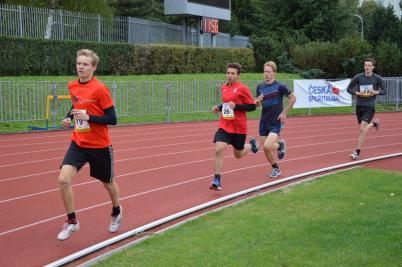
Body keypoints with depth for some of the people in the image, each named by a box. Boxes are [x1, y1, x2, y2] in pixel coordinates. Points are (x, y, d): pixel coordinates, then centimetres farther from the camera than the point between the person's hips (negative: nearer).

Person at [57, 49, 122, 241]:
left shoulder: (100, 89, -17)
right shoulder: (72, 86, 1)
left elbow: (112, 119, -17)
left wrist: (88, 117, -26)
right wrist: (69, 118, 3)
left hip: (100, 146, -4)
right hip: (78, 143, 4)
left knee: (107, 182, 16)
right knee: (63, 179, -15)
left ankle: (116, 212, 47)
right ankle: (72, 221, 3)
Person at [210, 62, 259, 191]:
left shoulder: (242, 88, -12)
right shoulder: (224, 87, 7)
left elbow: (252, 106, -12)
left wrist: (236, 106, -23)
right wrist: (219, 107, 4)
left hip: (239, 127, -4)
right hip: (224, 126, 4)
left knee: (238, 155, 13)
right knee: (219, 150, -15)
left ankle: (252, 144, 47)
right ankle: (217, 181, -11)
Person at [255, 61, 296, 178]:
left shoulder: (279, 86, -10)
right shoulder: (260, 87, 4)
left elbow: (293, 98, -2)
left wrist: (284, 112, -5)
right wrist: (257, 101, -10)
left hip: (276, 122, -5)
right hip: (264, 121, 5)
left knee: (267, 147, -20)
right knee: (265, 149, 6)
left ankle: (280, 144, 14)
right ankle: (276, 168, 29)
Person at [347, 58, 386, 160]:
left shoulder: (377, 78, -3)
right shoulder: (358, 77, -2)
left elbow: (384, 91, 7)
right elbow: (349, 89, 5)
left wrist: (376, 92, -14)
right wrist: (357, 93, -13)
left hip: (370, 107, -3)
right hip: (359, 106, 3)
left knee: (362, 129, -14)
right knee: (363, 128, 14)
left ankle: (357, 152, -6)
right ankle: (375, 123, 47)